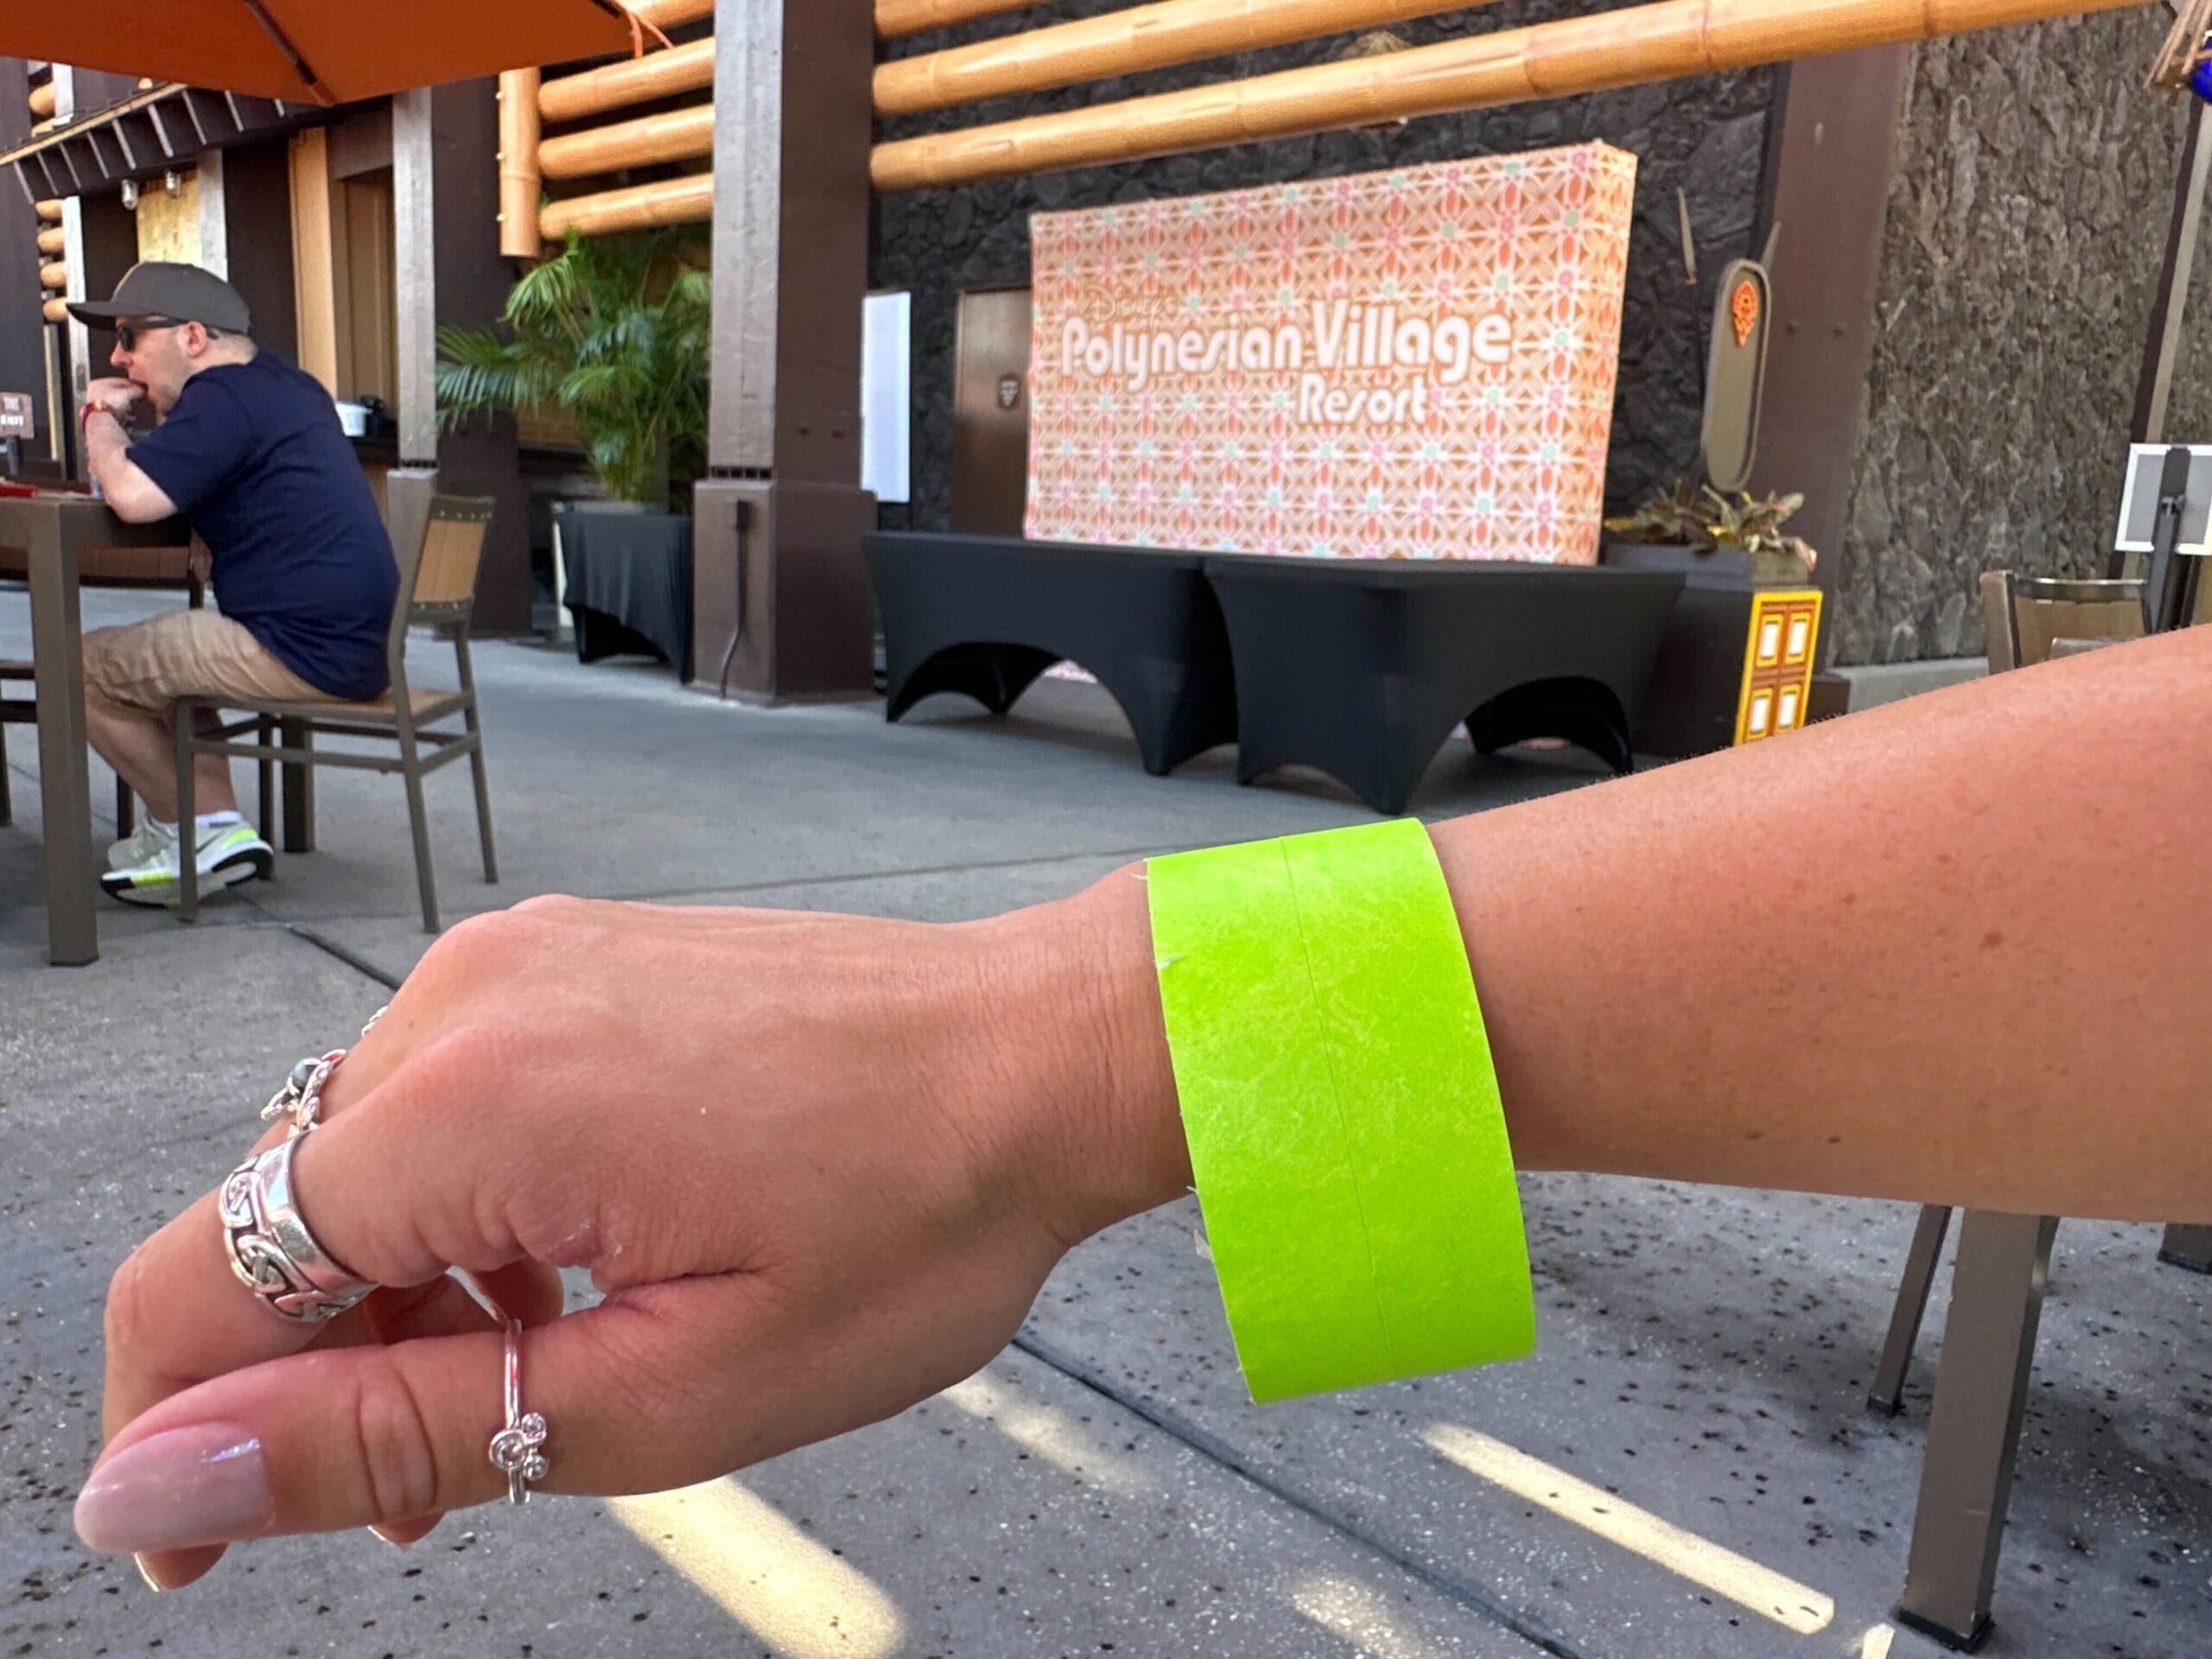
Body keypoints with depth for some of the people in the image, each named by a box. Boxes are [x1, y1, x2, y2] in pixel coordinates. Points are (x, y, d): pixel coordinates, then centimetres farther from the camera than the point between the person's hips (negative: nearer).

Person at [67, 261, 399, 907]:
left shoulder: (222, 397, -13)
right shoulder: (284, 382, 18)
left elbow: (133, 496, -23)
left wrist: (102, 418, -4)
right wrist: (115, 417, 14)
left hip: (307, 652, -10)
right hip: (356, 638, 10)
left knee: (85, 666, 3)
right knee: (156, 651, 29)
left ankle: (185, 828, 18)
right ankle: (218, 830, 20)